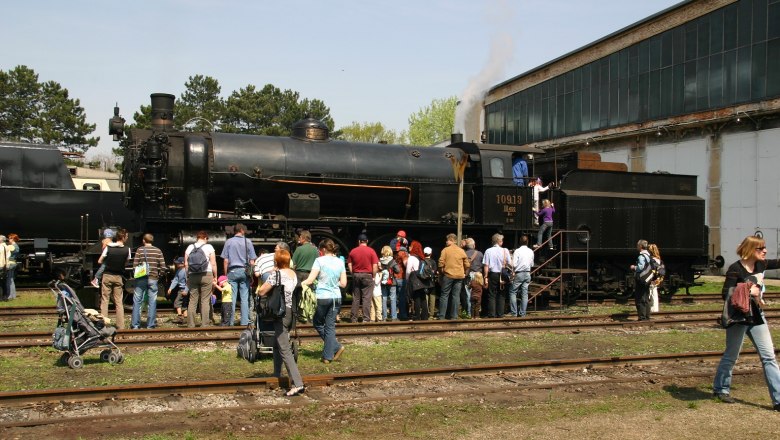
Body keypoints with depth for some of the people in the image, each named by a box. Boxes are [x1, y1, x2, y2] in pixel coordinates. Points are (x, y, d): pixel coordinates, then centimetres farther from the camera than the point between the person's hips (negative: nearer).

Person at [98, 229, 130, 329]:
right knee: (119, 302, 6)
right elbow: (126, 263, 3)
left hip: (107, 276, -1)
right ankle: (121, 326, 5)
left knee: (104, 300, 5)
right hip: (118, 277, 1)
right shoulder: (127, 250, -8)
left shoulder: (108, 247, -7)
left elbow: (99, 261, -2)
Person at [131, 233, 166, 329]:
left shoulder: (139, 250, -1)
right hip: (153, 279, 1)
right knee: (152, 302, 5)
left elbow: (135, 265, -6)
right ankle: (151, 325, 6)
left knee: (137, 302, 6)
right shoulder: (158, 251, 2)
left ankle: (135, 325, 7)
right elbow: (163, 267, -2)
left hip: (141, 279, -1)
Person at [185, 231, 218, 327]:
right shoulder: (209, 247, 1)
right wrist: (215, 276, 4)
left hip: (192, 276, 3)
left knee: (193, 300, 5)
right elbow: (213, 264, -3)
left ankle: (191, 324, 3)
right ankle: (204, 324, -4)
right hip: (206, 275, -3)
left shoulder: (189, 247, 10)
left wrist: (188, 276, 14)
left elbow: (186, 264, 7)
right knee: (205, 300, -1)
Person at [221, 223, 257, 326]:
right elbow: (252, 261, 1)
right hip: (244, 271, 0)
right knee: (245, 298, 3)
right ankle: (244, 321, 2)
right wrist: (251, 275, 8)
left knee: (231, 298, 3)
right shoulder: (247, 241, 1)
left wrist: (225, 274, 7)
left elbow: (225, 261, 1)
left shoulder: (228, 242, 2)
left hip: (232, 271, 1)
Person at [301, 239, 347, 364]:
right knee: (330, 326, 9)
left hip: (322, 297, -5)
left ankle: (336, 347, 3)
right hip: (336, 298, 5)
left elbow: (310, 280, -13)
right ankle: (328, 356, 7)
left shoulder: (320, 261, -8)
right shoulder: (340, 262, 6)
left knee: (318, 323, 14)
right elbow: (343, 283, 7)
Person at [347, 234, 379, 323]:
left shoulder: (353, 251, 3)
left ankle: (354, 318, 12)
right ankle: (366, 319, -1)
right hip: (367, 275, -3)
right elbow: (375, 266, -8)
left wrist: (353, 274, 13)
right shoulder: (371, 251, -5)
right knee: (366, 298, 0)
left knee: (355, 298, 9)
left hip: (356, 275, 3)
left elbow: (349, 265, 6)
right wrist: (373, 277, 1)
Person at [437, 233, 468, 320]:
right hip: (459, 276, 3)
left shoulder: (445, 250, -5)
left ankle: (441, 316, 1)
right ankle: (454, 316, 6)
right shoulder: (461, 251, 6)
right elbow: (467, 264, 7)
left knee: (444, 295, 3)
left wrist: (441, 271, 6)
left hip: (448, 275, -3)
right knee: (456, 296, 6)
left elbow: (441, 263, -10)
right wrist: (464, 273, 20)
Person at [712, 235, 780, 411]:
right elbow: (725, 294, -19)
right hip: (739, 319, -6)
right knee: (731, 355, 7)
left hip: (757, 318, 7)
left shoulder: (761, 265, 3)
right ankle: (720, 389, 25)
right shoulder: (735, 269, -16)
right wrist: (748, 291, -24)